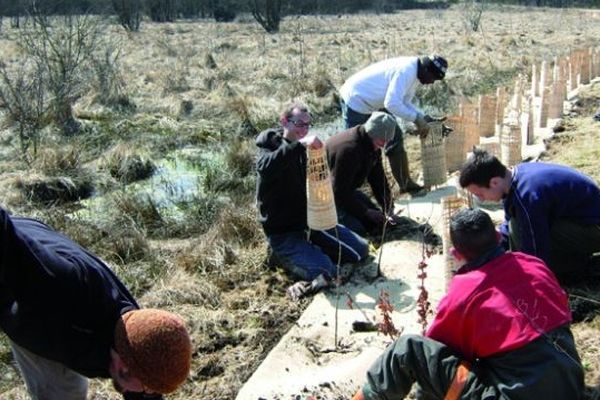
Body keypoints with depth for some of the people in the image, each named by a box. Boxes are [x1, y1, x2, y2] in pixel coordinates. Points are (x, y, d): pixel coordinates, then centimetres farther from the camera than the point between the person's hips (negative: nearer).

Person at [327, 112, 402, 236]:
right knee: (357, 229, -22)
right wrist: (367, 213, -24)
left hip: (346, 190, 10)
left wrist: (388, 209, -4)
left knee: (378, 221, 7)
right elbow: (340, 192, -30)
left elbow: (378, 180, 5)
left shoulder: (373, 146, -3)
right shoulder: (349, 148, -33)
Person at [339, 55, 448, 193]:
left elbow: (404, 103, 8)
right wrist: (417, 119, -29)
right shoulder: (406, 71, -28)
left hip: (374, 103, 10)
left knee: (395, 137, 6)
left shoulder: (414, 72, 3)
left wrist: (425, 118, -5)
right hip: (355, 100, -10)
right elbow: (392, 103, -36)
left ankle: (405, 183, 11)